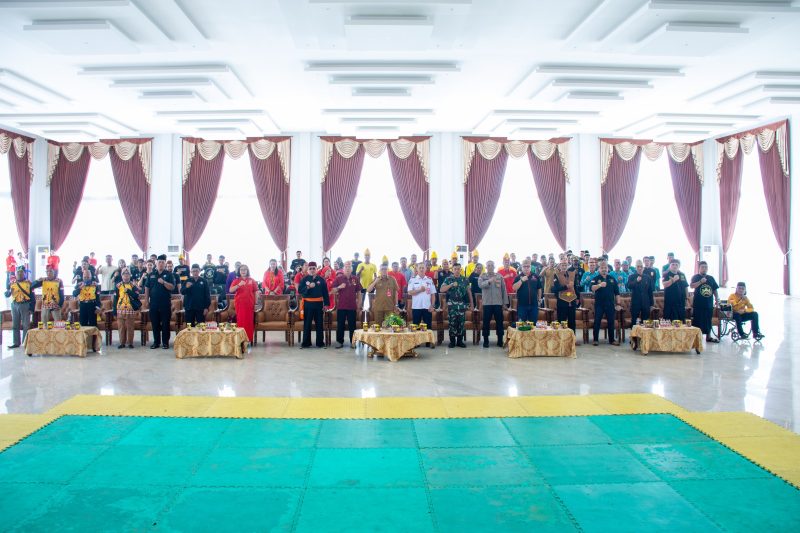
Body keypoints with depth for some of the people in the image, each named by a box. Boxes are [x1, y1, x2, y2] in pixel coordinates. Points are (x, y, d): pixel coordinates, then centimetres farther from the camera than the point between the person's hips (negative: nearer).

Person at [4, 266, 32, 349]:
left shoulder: (28, 283, 0)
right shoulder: (12, 283, 8)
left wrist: (31, 308, -6)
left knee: (26, 325, -1)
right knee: (15, 325, 7)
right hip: (15, 305, 3)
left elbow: (32, 296, 0)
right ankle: (16, 343, 13)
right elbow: (6, 295, 9)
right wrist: (9, 291, -15)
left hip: (25, 305, -3)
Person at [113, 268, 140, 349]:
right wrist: (114, 310, 4)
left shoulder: (133, 285, 5)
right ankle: (122, 343, 11)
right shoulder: (118, 286, 9)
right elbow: (115, 298, 8)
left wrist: (128, 291, -18)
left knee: (130, 327, 1)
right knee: (121, 327, 3)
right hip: (120, 310, 1)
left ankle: (130, 343, 9)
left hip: (131, 310, -1)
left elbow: (136, 296, -7)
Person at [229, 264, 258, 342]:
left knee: (249, 321, 0)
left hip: (249, 304, 1)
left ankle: (249, 339, 7)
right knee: (240, 321, -4)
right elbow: (231, 290, -7)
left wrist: (255, 304, 3)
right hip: (239, 304, -1)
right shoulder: (236, 280, 5)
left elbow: (256, 292, 8)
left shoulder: (252, 280, 7)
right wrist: (239, 285, -22)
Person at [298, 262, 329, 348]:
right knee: (307, 324, 3)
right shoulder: (304, 279, 3)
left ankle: (320, 342, 13)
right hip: (308, 304, -1)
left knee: (319, 323, 5)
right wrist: (308, 287, -18)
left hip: (318, 303, 1)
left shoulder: (321, 280, 4)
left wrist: (326, 304, -1)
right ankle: (306, 343, 9)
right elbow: (300, 290, -5)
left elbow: (325, 293, 5)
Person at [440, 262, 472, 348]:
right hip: (452, 304, -2)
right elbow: (441, 289, -9)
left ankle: (460, 341, 12)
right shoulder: (448, 279, 2)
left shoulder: (465, 280, 8)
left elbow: (468, 292, 13)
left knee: (461, 323, 3)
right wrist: (451, 285, -20)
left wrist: (471, 303, 9)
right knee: (452, 323, -1)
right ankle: (452, 341, 7)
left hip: (462, 304, 2)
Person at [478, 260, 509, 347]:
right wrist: (489, 281, -32)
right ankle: (486, 341, 11)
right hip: (487, 303, -1)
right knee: (486, 322, 2)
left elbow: (504, 289, 8)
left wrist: (506, 302, 5)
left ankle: (500, 340, 14)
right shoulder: (482, 276, 4)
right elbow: (480, 285, -16)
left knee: (499, 322, 5)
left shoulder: (499, 276, 8)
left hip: (498, 303, 1)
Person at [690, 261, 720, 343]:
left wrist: (717, 299, 7)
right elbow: (691, 286, -16)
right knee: (697, 321, -5)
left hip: (709, 303, 5)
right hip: (698, 303, -5)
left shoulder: (711, 278, 13)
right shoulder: (696, 277, 0)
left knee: (708, 320, 11)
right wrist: (700, 282, -26)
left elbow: (715, 289, 15)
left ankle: (708, 337, 19)